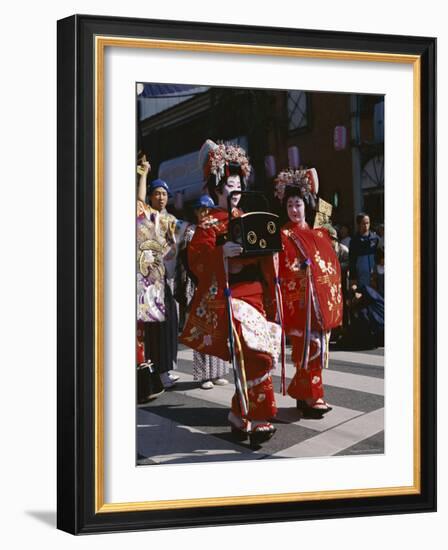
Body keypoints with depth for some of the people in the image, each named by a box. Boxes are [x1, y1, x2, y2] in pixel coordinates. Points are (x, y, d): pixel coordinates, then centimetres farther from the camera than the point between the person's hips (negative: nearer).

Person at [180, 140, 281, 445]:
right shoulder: (209, 224, -2)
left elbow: (263, 259, 27)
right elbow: (196, 259, -16)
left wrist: (270, 247, 7)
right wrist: (222, 252, -30)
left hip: (255, 294, 7)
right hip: (228, 297, -7)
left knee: (249, 360, 6)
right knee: (255, 356, -15)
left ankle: (241, 417, 16)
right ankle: (259, 420, -8)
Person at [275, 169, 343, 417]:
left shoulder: (319, 234, 16)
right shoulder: (284, 235, -1)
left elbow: (333, 264, 19)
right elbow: (281, 270, -8)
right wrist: (301, 268, -22)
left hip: (323, 300, 6)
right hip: (300, 300, -6)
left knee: (318, 348, 8)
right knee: (308, 347, -8)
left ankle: (302, 393, 17)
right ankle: (312, 397, -2)